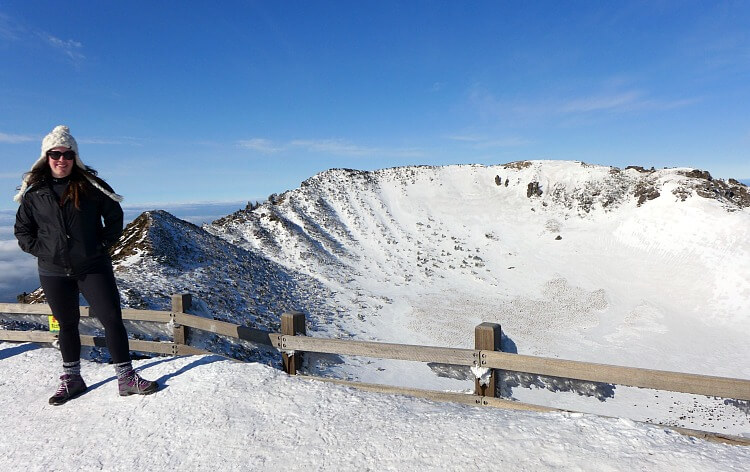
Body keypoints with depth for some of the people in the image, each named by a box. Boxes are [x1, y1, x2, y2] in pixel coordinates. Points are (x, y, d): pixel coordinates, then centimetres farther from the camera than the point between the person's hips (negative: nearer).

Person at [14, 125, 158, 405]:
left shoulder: (90, 185, -3)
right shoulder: (34, 192, 2)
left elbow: (114, 215, 5)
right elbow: (22, 229, 12)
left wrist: (104, 244, -4)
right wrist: (41, 249, -2)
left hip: (93, 268, -2)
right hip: (54, 272, 2)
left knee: (112, 319, -4)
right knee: (67, 325, 14)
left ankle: (126, 377, 5)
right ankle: (71, 379, 30)